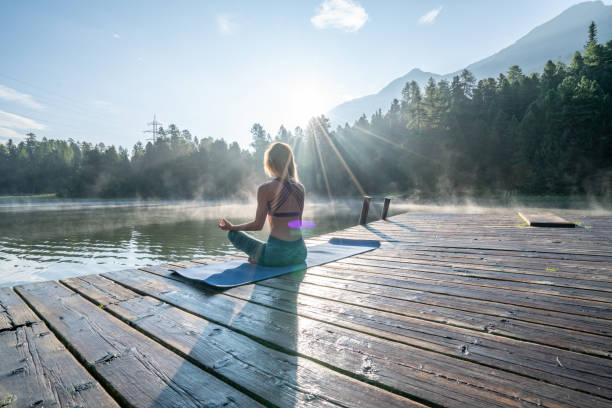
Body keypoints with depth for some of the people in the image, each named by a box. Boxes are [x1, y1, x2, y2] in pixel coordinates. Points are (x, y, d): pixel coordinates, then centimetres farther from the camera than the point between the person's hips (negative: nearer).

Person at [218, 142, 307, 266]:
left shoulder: (265, 189, -12)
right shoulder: (300, 188, 4)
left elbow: (258, 225, -7)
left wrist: (231, 227, 8)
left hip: (278, 254, -6)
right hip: (300, 253, 6)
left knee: (233, 234, 12)